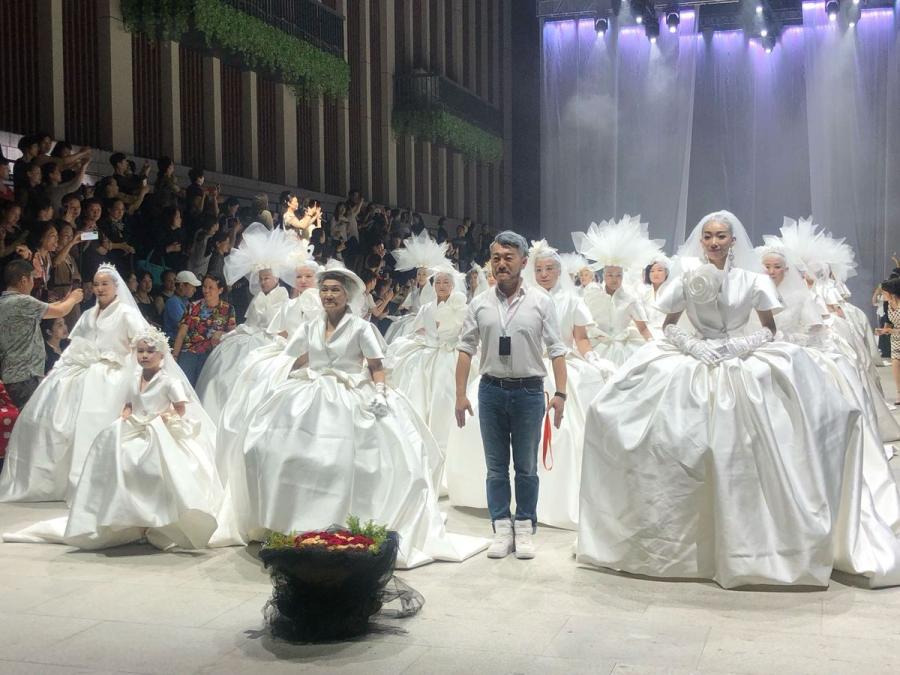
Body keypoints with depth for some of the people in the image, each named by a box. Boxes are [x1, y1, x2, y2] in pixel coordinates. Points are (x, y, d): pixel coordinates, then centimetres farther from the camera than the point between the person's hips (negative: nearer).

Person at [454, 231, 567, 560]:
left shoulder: (541, 302, -2)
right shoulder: (479, 304, 3)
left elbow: (556, 349, -2)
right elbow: (466, 349, 5)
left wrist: (560, 393, -10)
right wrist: (460, 394, 0)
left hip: (528, 390, -2)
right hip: (491, 390, 2)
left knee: (526, 467, 8)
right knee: (496, 467, 8)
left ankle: (524, 530, 19)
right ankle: (501, 530, 17)